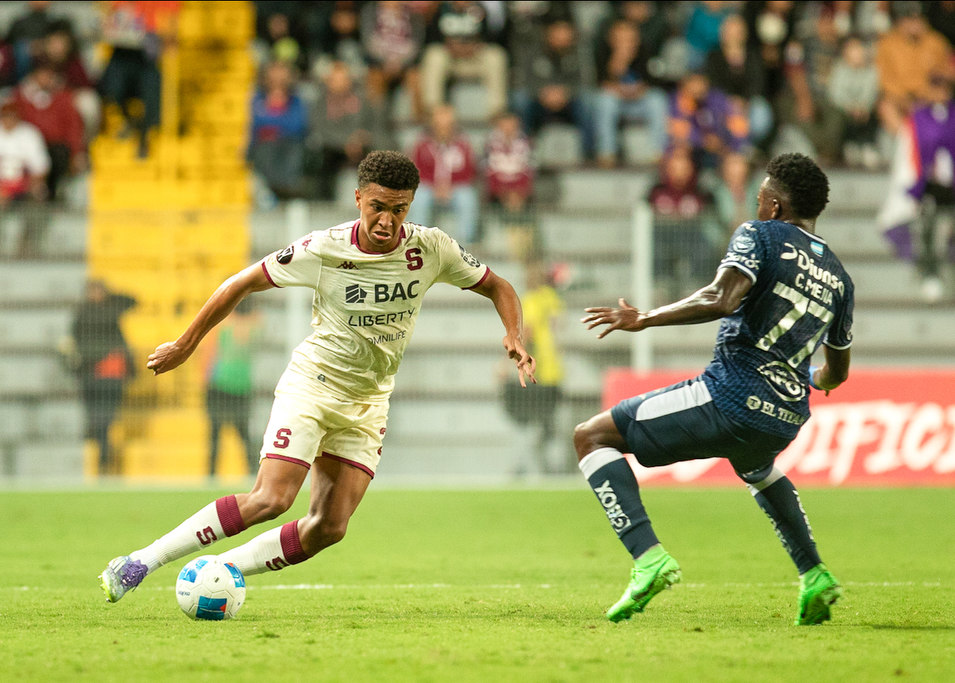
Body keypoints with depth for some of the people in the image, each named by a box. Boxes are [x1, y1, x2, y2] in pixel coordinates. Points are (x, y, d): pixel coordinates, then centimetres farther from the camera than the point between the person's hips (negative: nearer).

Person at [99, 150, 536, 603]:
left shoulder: (430, 249, -10)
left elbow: (497, 287, 5)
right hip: (311, 382, -4)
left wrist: (514, 335, -16)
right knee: (270, 499, -21)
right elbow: (242, 284, -5)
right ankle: (139, 564, -15)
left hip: (368, 400, 4)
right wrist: (185, 346, 0)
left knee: (330, 527, -9)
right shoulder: (321, 250, -17)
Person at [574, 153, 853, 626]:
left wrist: (645, 319, -13)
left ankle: (647, 557, -15)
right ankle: (814, 576, 29)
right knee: (755, 466, 44)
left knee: (592, 437, 3)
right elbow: (836, 373, 29)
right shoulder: (838, 277, 18)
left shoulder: (760, 235, 0)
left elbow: (721, 300, -20)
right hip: (787, 421, 7)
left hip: (730, 400, -7)